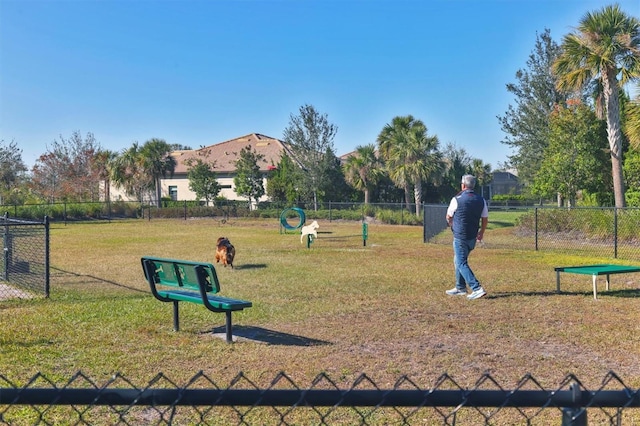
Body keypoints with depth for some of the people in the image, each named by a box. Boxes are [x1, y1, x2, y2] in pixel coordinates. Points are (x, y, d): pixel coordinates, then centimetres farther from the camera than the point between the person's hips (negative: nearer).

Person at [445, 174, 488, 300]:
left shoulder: (457, 199, -12)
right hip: (473, 237, 7)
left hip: (460, 237, -6)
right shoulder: (481, 200, 2)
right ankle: (460, 288, 27)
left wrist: (452, 226, 23)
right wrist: (481, 233, 22)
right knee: (458, 261, 21)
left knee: (462, 264, -3)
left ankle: (477, 288, -14)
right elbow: (485, 219, 8)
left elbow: (448, 217, 2)